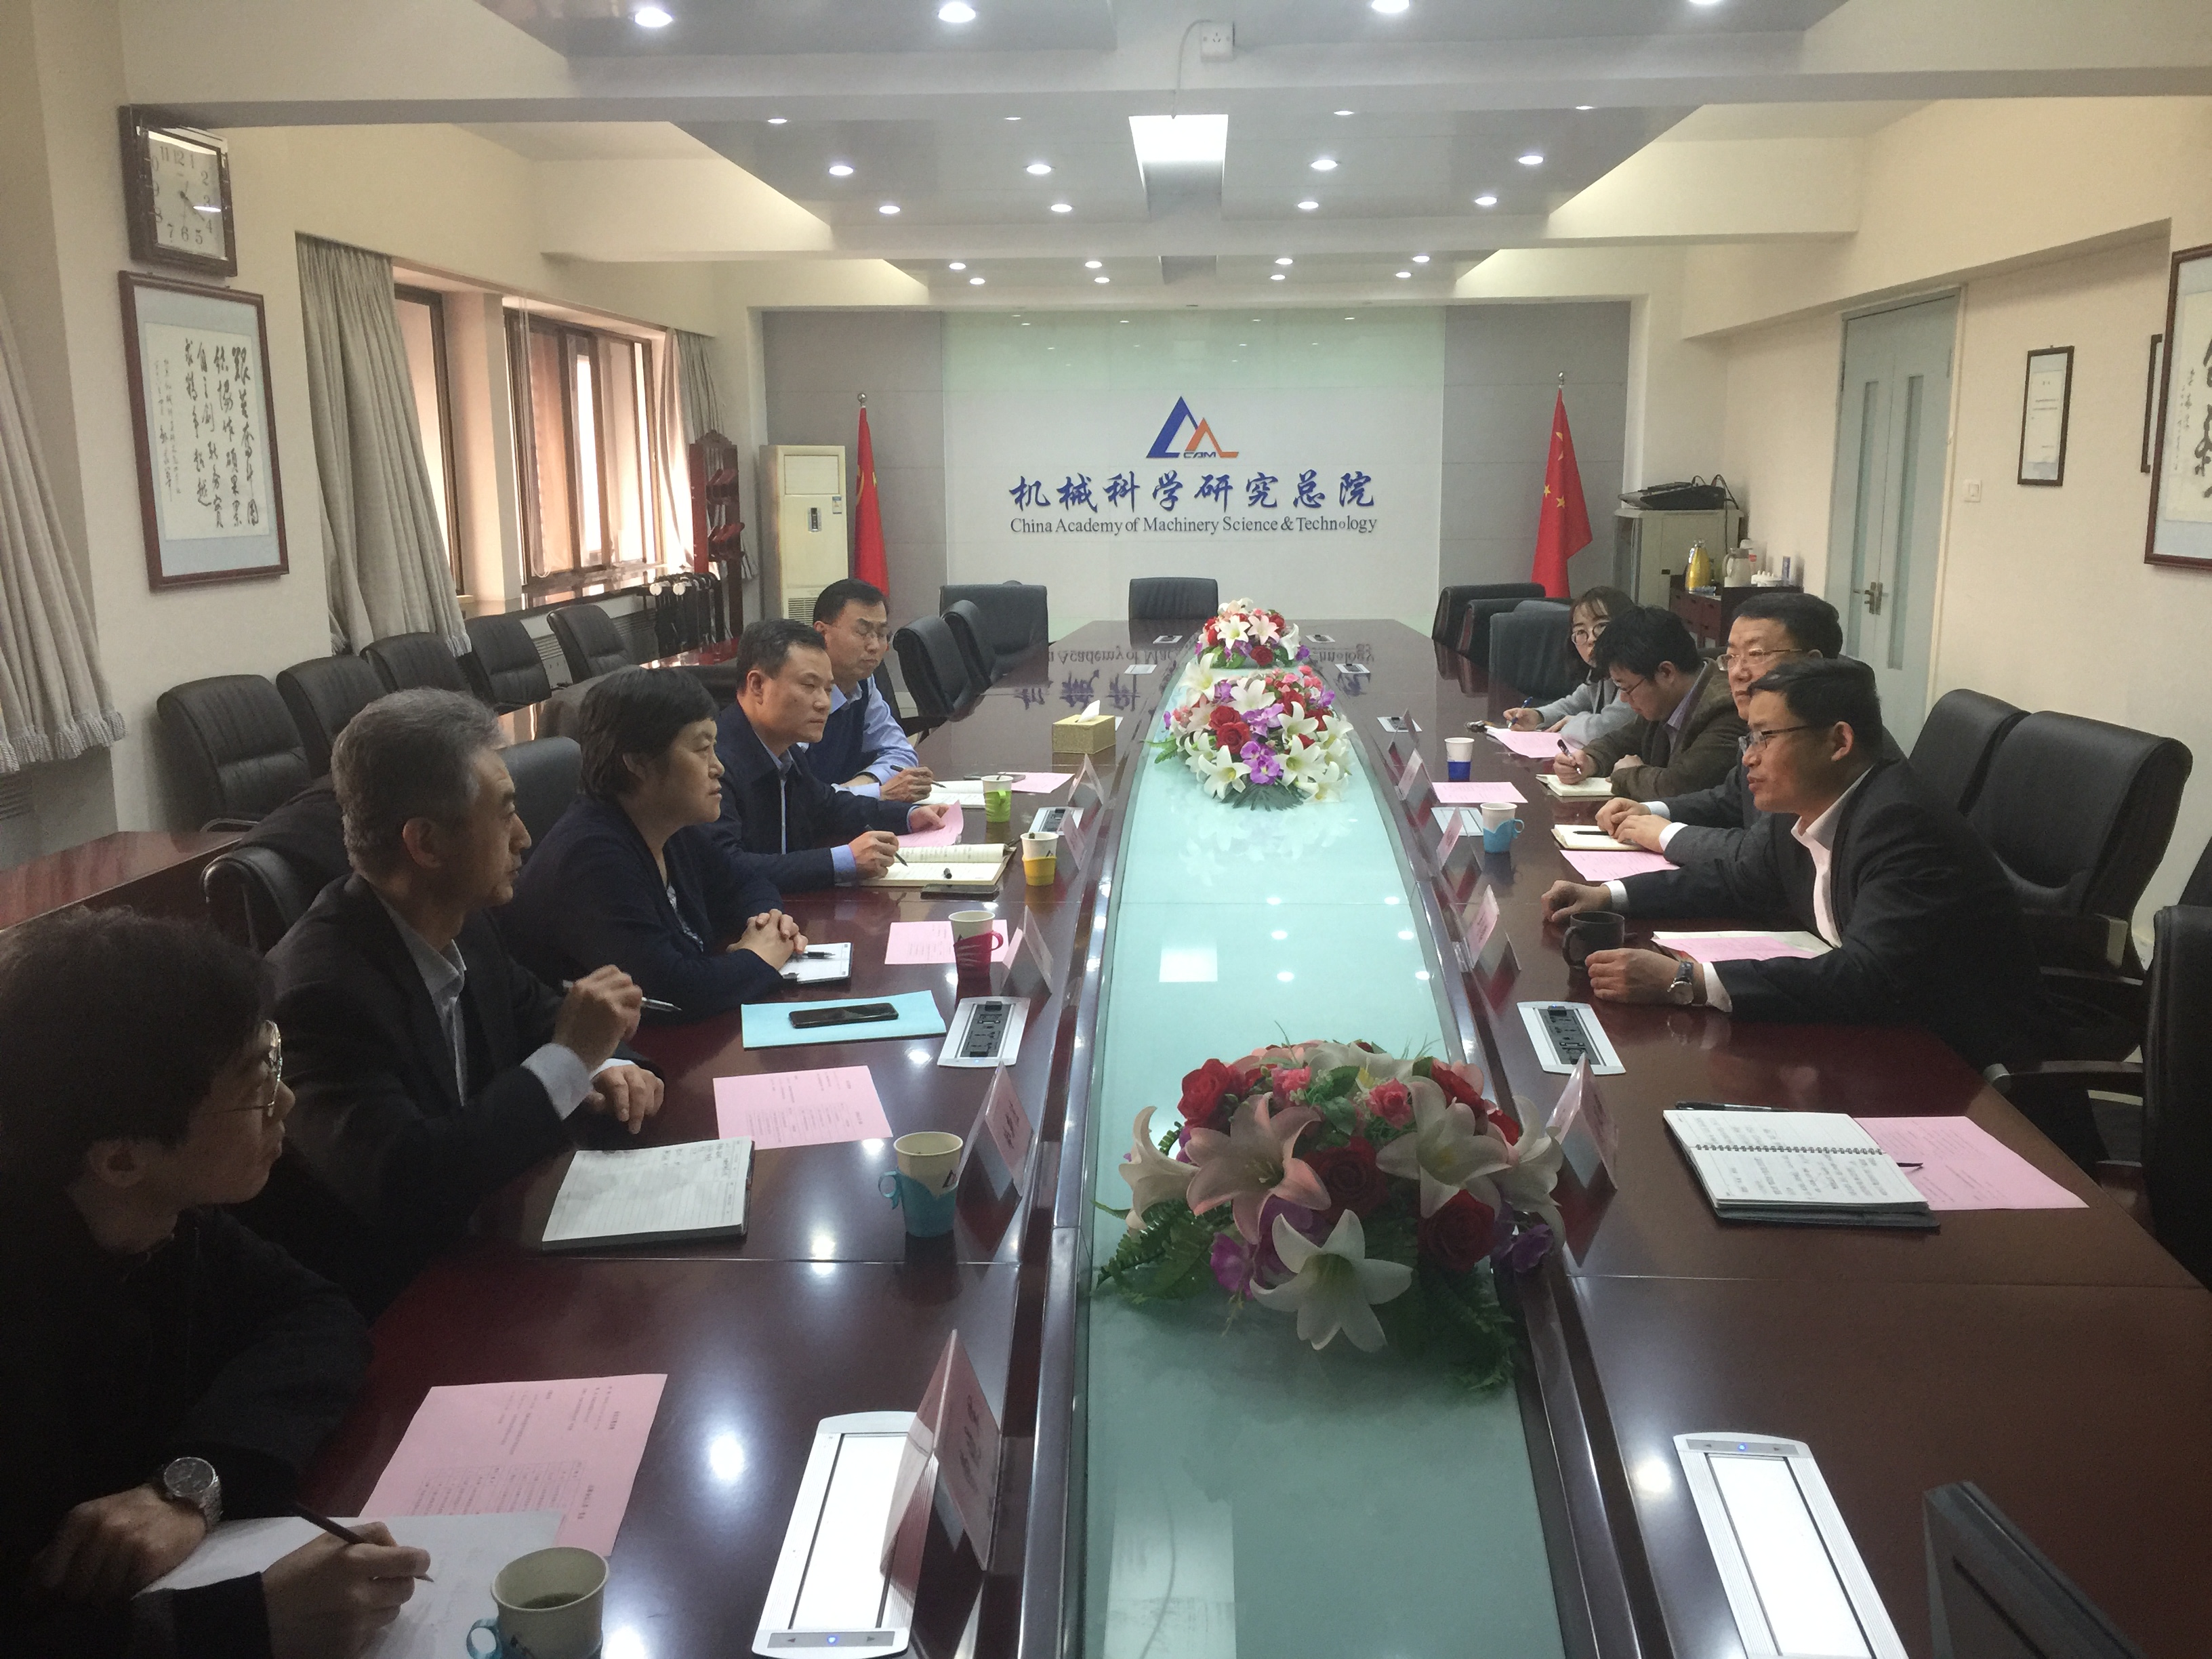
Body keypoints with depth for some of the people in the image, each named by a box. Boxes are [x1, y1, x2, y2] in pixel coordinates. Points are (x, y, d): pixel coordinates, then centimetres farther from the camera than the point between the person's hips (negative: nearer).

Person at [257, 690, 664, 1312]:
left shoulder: (461, 924, -2)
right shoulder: (323, 989, -25)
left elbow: (534, 1014, 15)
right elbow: (402, 1184, -32)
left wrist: (602, 1063, -6)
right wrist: (570, 1058, -25)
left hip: (475, 1234, 7)